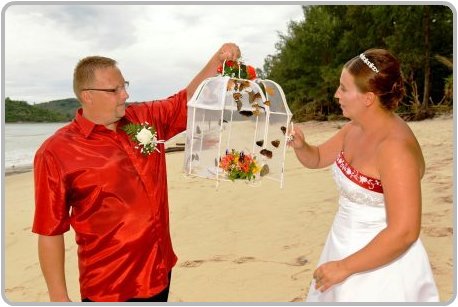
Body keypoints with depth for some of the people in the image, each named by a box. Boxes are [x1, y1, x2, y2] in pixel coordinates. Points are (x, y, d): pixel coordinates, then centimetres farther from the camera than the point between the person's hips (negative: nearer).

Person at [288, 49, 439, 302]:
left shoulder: (394, 146, -27)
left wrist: (344, 267, -21)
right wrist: (300, 145, -10)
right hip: (344, 249, 8)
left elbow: (404, 232, -29)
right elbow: (317, 159, 13)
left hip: (381, 263, -8)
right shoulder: (355, 129, -2)